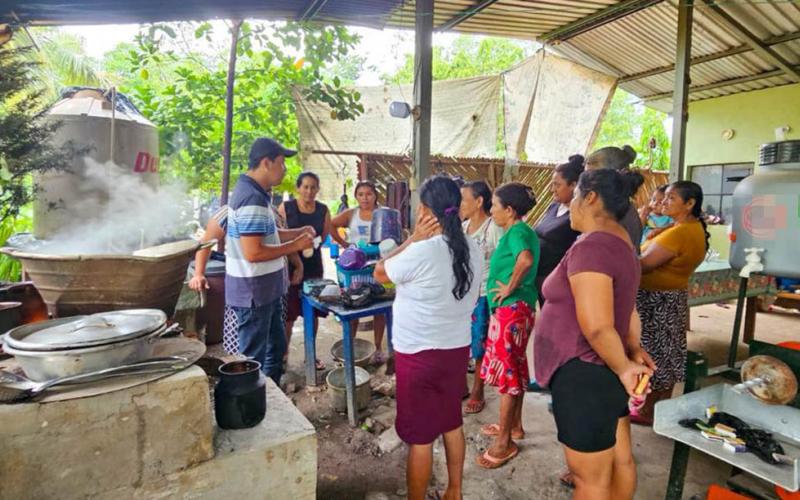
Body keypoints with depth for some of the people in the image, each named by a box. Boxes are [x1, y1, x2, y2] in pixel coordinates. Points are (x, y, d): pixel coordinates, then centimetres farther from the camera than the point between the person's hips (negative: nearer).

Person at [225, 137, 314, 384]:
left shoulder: (253, 191, 10)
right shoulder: (252, 199, -23)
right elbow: (253, 253, -28)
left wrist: (297, 233, 6)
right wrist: (295, 246, -18)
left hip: (266, 289, 11)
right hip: (253, 291, -11)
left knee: (276, 346, 23)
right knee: (253, 359, 5)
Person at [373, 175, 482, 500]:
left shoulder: (421, 252, -23)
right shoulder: (473, 251, 0)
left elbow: (380, 273, -7)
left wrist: (414, 238, -8)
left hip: (420, 354, -7)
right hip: (458, 348, 8)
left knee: (419, 436, 8)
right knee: (452, 423, 23)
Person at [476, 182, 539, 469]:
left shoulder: (516, 232, -17)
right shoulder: (522, 231, 13)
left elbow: (526, 260, -37)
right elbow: (528, 262, 20)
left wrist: (510, 287, -24)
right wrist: (513, 285, 9)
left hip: (510, 309, -10)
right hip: (516, 308, 10)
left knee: (506, 371, -2)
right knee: (515, 368, 19)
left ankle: (504, 442, 11)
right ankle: (514, 425, 35)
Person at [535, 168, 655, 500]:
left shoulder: (591, 246, -23)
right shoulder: (620, 241, 11)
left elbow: (597, 327, -27)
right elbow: (626, 307, 19)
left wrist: (623, 368, -12)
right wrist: (634, 350, 12)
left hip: (586, 374, -10)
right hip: (605, 371, 10)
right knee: (620, 461, 23)